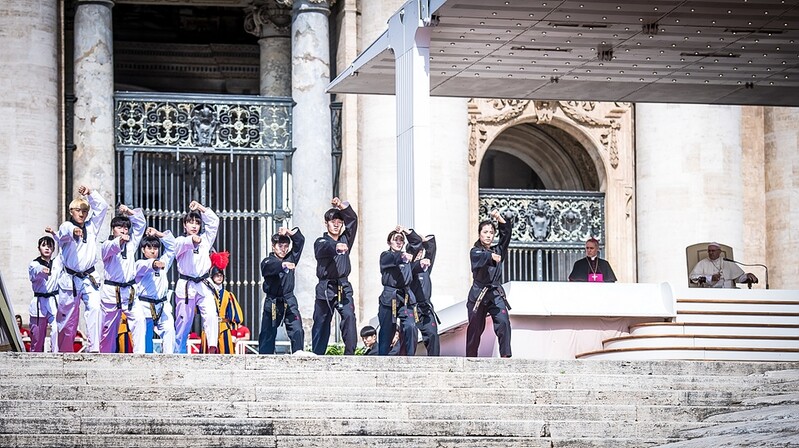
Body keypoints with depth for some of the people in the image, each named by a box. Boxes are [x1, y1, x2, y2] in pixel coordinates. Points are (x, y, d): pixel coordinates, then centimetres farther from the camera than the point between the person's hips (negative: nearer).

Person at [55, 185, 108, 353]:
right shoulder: (66, 226, -5)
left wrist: (90, 193, -3)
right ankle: (65, 351, 15)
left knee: (94, 308, -16)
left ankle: (94, 348, -20)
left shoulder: (92, 226, 11)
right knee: (68, 316, 2)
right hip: (70, 279, -3)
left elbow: (102, 206, 8)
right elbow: (64, 232, -29)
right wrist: (74, 231, -52)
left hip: (89, 278, 3)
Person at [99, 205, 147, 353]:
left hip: (129, 291, 4)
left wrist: (129, 211, 0)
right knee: (109, 327, 3)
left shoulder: (131, 244, 15)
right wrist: (120, 241, -48)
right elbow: (111, 248, -27)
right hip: (111, 291, -4)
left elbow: (141, 223, 14)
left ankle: (139, 354, -19)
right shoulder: (107, 245, -1)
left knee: (139, 321, -15)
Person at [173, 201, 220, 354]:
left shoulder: (205, 239, 13)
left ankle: (213, 346, -26)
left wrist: (200, 207, 3)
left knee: (211, 314, -20)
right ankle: (179, 353, 12)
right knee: (183, 321, 2)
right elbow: (181, 245, -25)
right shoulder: (180, 241, 0)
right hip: (185, 286, -3)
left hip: (203, 285, 3)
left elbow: (214, 221, 7)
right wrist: (193, 239, -46)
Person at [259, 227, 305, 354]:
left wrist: (289, 232, -15)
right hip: (272, 302, -3)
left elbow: (300, 240, 4)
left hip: (289, 301, 3)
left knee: (297, 330, -11)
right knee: (268, 333, 3)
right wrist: (283, 265, -49)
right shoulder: (267, 262, -5)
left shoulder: (290, 259, 9)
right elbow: (269, 267, -29)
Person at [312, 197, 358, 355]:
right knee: (321, 323, 2)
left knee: (349, 316, -18)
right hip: (325, 288, -2)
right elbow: (323, 249, -24)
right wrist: (336, 247, -46)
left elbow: (353, 219, 1)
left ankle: (350, 352, -21)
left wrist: (342, 206, -16)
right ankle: (317, 355, 10)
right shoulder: (321, 242, 0)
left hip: (343, 287, 2)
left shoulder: (345, 239, 12)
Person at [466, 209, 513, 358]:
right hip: (478, 294, -2)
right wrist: (491, 256, -45)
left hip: (496, 294, 2)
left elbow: (506, 234, -1)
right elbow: (481, 257, -24)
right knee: (475, 328, 4)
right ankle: (471, 357, 17)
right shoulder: (475, 252, 0)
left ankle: (506, 355, -18)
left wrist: (499, 218, -15)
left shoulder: (497, 250, 12)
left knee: (503, 322, -16)